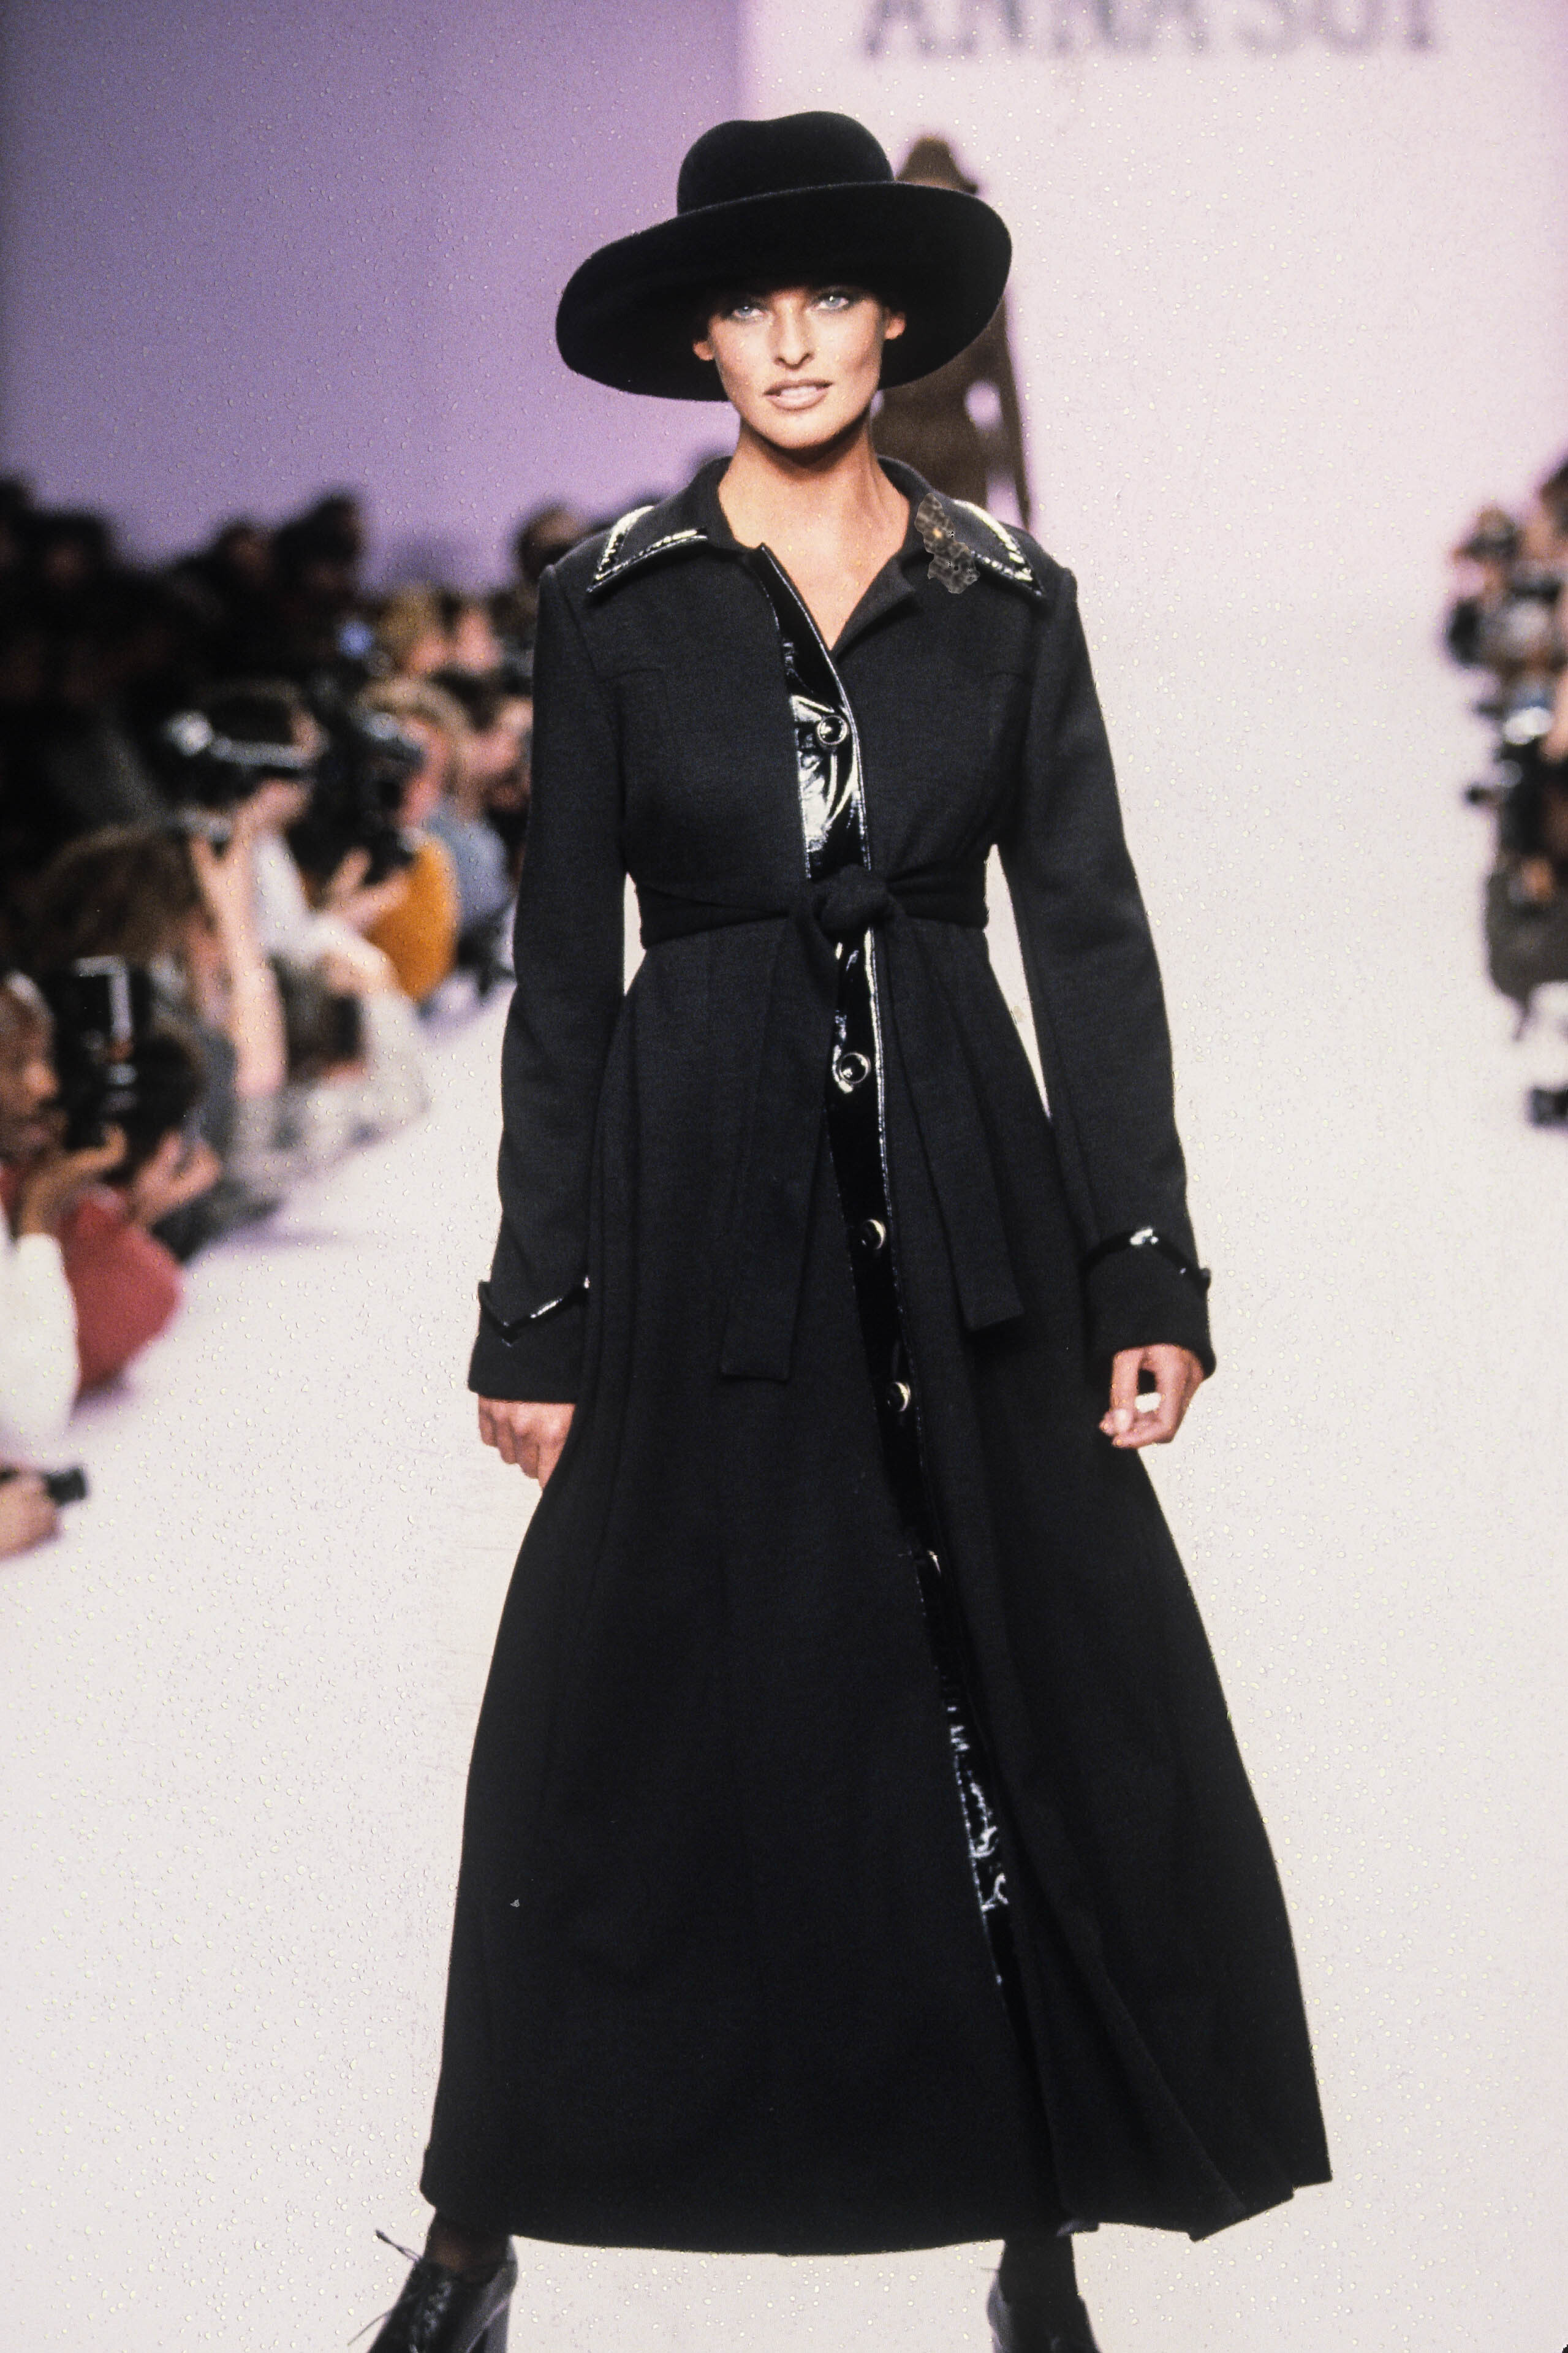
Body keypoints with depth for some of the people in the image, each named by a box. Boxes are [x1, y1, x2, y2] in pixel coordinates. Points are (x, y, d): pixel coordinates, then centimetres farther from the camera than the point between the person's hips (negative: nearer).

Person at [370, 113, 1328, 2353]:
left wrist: (1149, 1267, -3)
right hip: (703, 1197, -1)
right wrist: (535, 1310, -2)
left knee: (1041, 1700, 1)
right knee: (631, 1712, 3)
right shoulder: (615, 600, 2)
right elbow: (563, 965, 2)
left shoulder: (1007, 599, 5)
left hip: (964, 1193, 1)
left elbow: (1092, 936, 4)